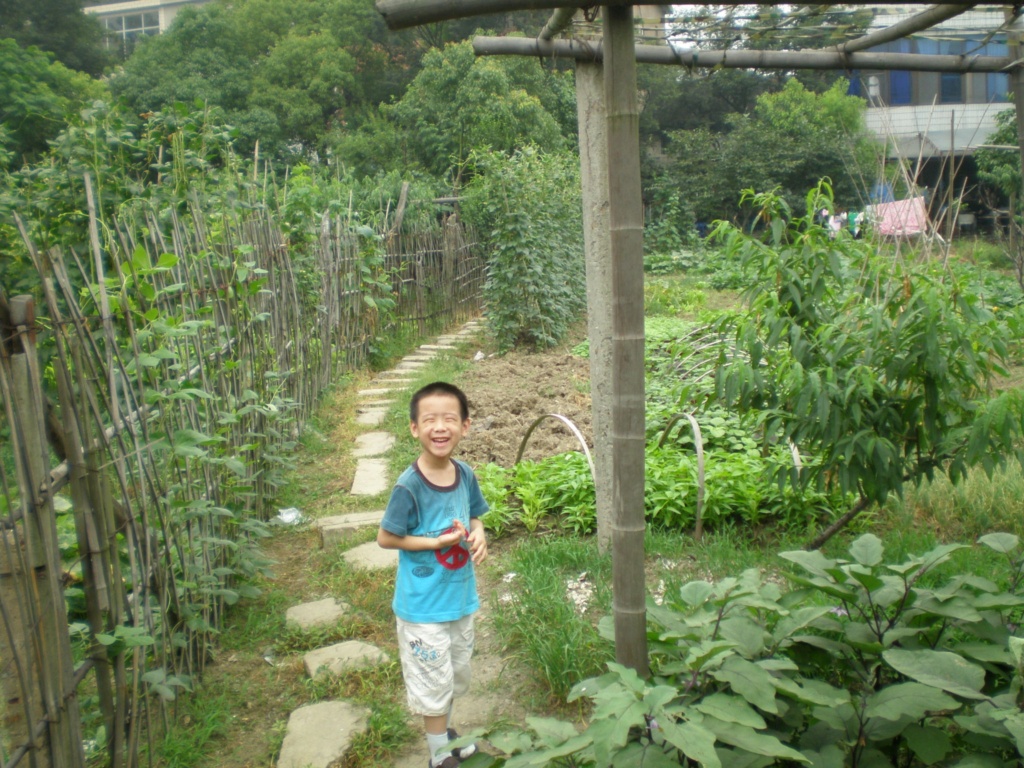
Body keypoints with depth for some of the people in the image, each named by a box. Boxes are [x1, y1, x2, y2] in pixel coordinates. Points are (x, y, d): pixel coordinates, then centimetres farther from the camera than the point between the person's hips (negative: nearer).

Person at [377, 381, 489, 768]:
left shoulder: (465, 474, -8)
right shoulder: (409, 485, -24)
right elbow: (385, 538, -16)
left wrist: (478, 535, -14)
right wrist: (438, 541, -23)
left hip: (461, 596, 6)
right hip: (424, 604, -6)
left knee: (456, 673, 25)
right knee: (433, 681, 11)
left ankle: (446, 732, 50)